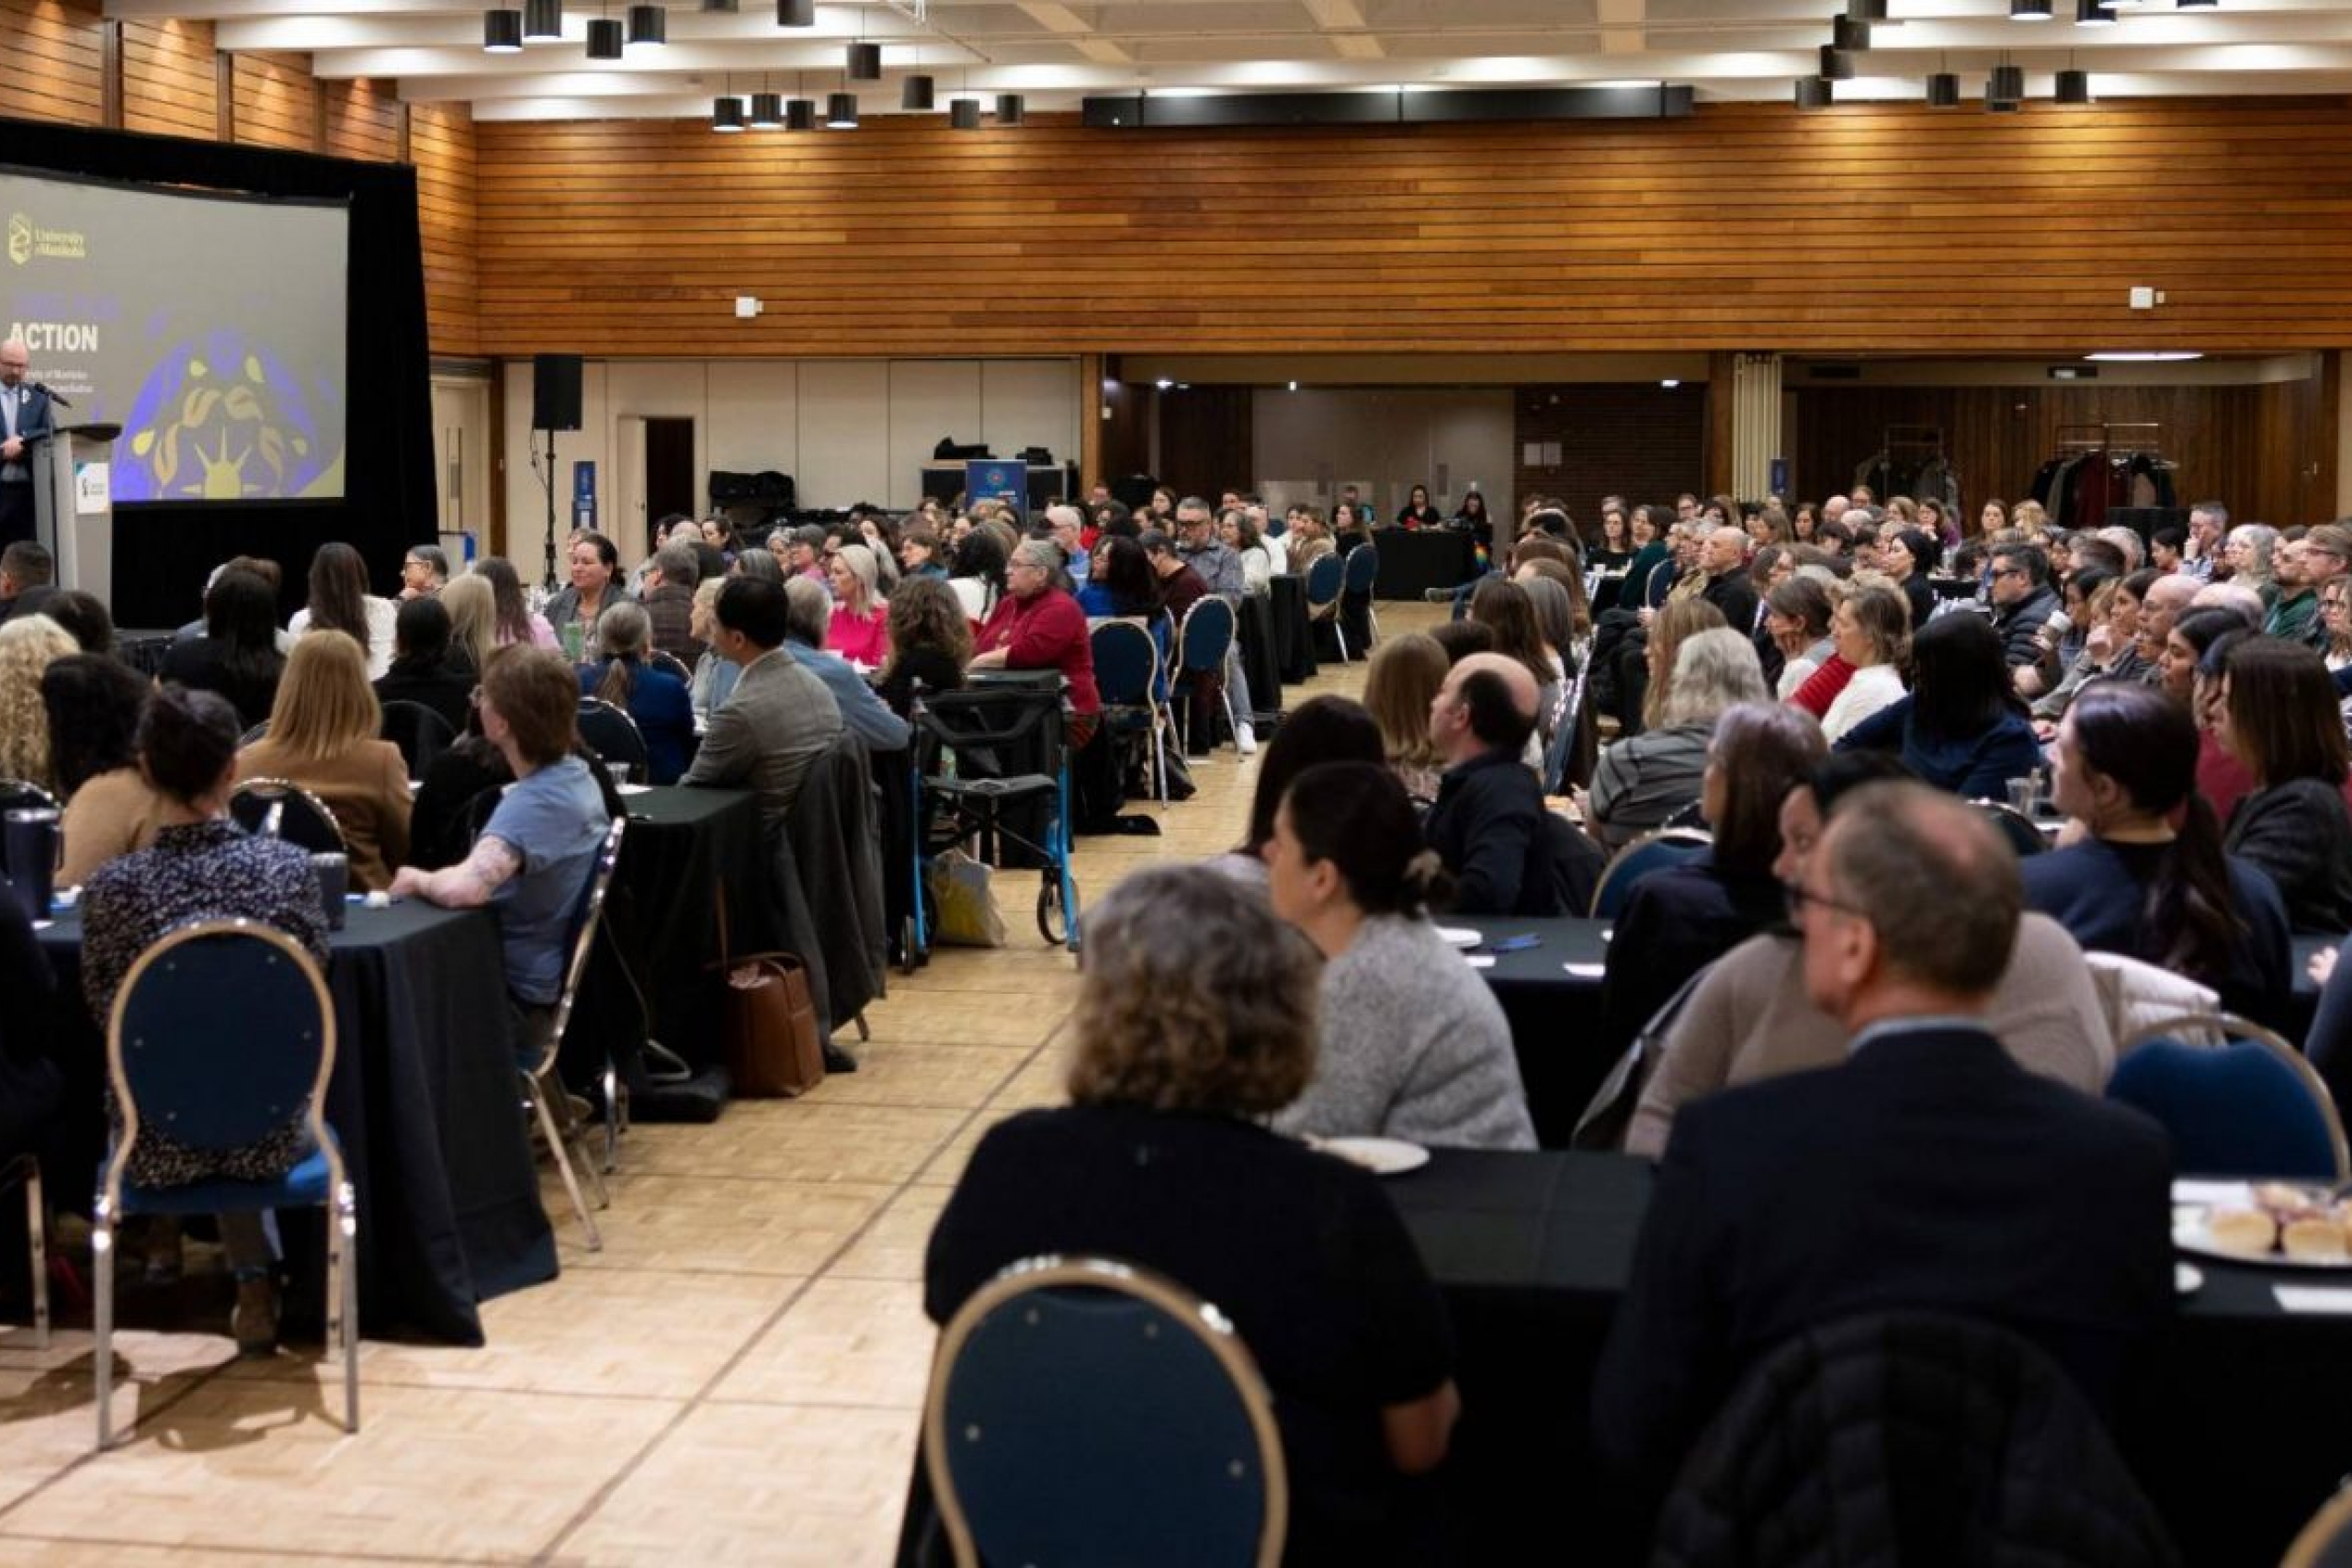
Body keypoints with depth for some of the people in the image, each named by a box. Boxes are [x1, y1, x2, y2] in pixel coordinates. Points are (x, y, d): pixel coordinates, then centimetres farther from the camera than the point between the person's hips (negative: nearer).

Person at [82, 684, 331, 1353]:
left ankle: (253, 1283, 35)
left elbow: (102, 1009, -2)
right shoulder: (286, 865, -14)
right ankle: (258, 1282, 31)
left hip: (157, 1144, 0)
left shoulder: (111, 886, -15)